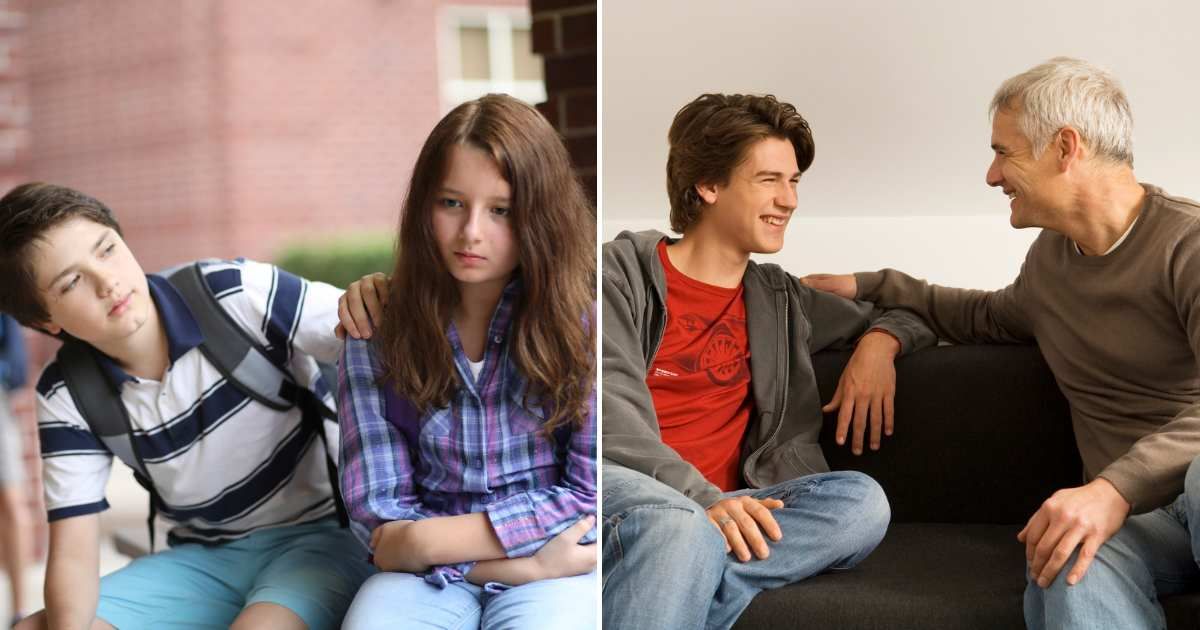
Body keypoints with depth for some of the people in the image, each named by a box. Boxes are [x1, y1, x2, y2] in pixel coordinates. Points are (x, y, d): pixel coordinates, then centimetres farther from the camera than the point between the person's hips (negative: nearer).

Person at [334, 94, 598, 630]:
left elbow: (591, 496, -7)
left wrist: (429, 539, -13)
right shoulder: (377, 333, 0)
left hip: (559, 571, -1)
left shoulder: (581, 320, -5)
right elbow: (375, 510, -2)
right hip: (425, 574, 2)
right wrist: (518, 563, -15)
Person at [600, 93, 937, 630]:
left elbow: (902, 314, 37)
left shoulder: (780, 300, 23)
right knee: (684, 529, -40)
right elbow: (613, 416, -9)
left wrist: (880, 341, 11)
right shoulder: (622, 271, 6)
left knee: (860, 502, -24)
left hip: (713, 507, 6)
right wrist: (702, 501, -24)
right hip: (619, 484, -5)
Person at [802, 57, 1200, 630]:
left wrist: (1116, 487, -37)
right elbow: (989, 317, 37)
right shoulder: (1051, 257, 14)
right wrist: (870, 287, 34)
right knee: (1073, 578, -34)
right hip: (1131, 510, 4)